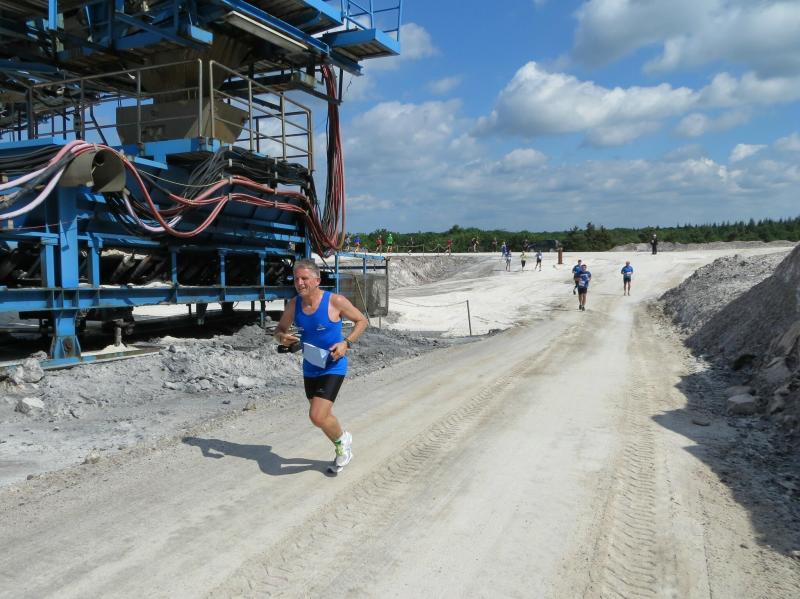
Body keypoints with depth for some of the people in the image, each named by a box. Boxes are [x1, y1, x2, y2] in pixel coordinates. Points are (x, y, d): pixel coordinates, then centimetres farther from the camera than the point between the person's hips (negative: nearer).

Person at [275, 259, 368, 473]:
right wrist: (281, 337, -15)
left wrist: (346, 343, -18)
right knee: (322, 415, 19)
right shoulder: (293, 305, -3)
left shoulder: (335, 301, -16)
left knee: (317, 417, -18)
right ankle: (343, 449, 46)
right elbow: (279, 329, 10)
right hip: (310, 369, 6)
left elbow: (361, 321, -4)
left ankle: (342, 440, 14)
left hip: (333, 367, -6)